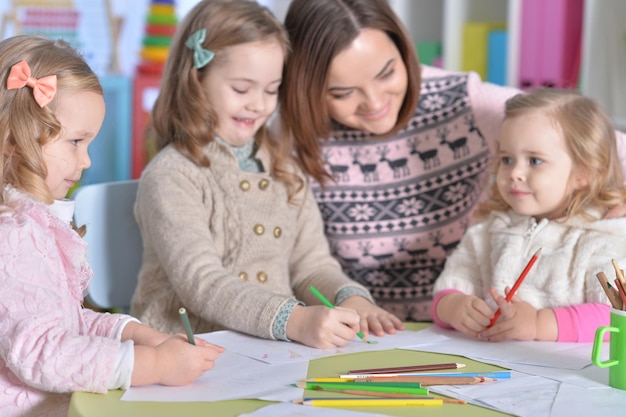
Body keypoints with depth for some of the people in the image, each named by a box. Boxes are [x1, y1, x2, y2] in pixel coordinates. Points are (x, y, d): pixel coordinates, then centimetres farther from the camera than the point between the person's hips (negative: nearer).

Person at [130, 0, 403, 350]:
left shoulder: (283, 166, 15)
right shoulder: (170, 177, -7)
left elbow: (311, 263, 13)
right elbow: (202, 284, -18)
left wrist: (351, 299, -8)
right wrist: (295, 320, -31)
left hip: (276, 353, 5)